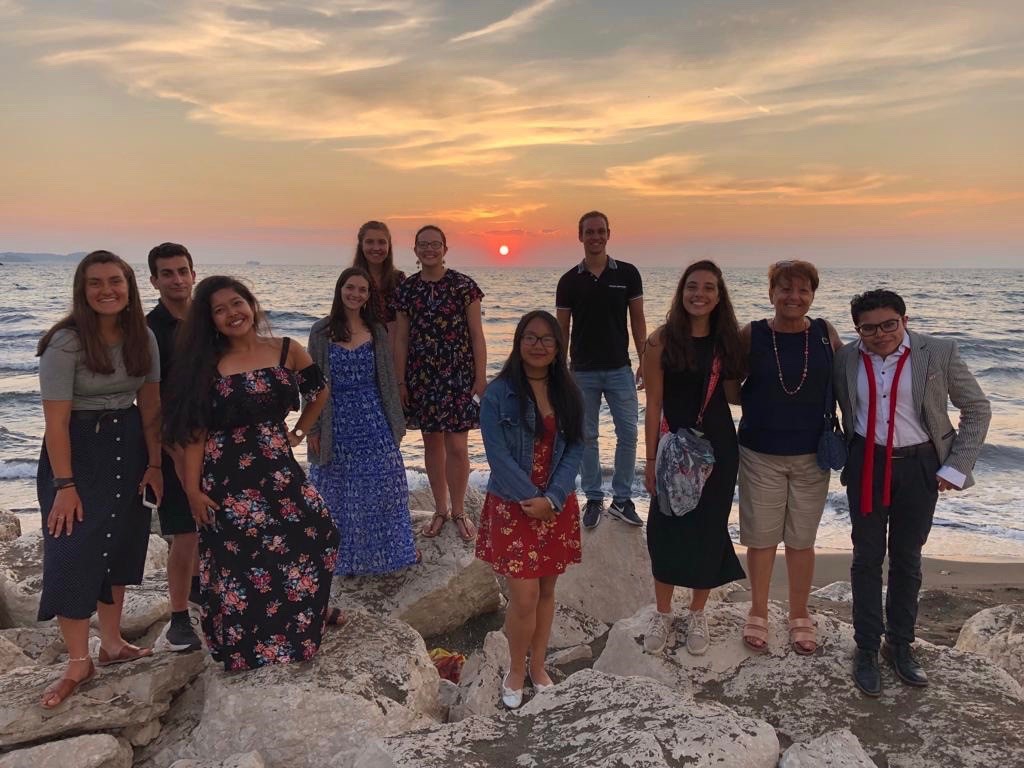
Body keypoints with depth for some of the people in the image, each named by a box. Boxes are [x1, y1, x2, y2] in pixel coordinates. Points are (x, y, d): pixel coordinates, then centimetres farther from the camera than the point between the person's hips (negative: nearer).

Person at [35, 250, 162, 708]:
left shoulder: (142, 337, -2)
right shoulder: (65, 343, -17)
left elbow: (150, 405, 3)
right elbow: (56, 419, -17)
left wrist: (153, 464, 1)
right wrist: (64, 485, -18)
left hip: (128, 446, 5)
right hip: (78, 449, -5)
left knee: (119, 547, 14)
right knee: (74, 554, -2)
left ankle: (112, 643, 29)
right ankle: (78, 663, 11)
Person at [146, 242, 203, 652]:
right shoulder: (148, 330, -11)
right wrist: (176, 452, -18)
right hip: (175, 443, -6)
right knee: (186, 533, -5)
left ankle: (196, 583, 42)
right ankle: (179, 618, 8)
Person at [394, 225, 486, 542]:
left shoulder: (463, 286, -4)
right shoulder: (406, 289, 4)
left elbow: (476, 336, -3)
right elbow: (401, 339, 7)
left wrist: (481, 379, -6)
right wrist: (400, 382, 3)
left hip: (458, 376, -3)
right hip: (421, 378, 3)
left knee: (457, 447, -2)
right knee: (432, 443, 12)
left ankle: (458, 511, 18)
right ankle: (440, 510, 26)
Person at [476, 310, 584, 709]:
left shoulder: (567, 393, 3)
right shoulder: (498, 393, -10)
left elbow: (575, 449, 0)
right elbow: (497, 455, -13)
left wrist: (552, 498, -12)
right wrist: (531, 499, -14)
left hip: (557, 506, 4)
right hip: (513, 507, -4)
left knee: (547, 590, 13)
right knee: (524, 596, -4)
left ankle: (537, 667, 31)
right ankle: (516, 671, 20)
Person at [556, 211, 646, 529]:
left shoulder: (627, 273, 1)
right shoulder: (569, 280, 1)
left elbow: (637, 320, 3)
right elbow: (562, 328, 5)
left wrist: (644, 359, -3)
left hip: (619, 369, 0)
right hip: (582, 371, 0)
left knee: (628, 434, 1)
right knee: (587, 437, 7)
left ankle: (622, 499, 15)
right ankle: (594, 499, 19)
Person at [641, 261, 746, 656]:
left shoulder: (727, 340, 2)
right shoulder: (662, 340, -7)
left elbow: (735, 393, 4)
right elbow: (654, 404, -6)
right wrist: (651, 458, -6)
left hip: (718, 447, 3)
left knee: (709, 528, 10)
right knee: (665, 528, 3)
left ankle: (697, 614, 29)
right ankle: (663, 614, 24)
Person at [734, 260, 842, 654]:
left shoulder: (825, 333, -2)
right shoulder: (752, 335, -6)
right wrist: (755, 401, -12)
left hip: (812, 455, 1)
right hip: (760, 455, -1)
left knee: (802, 539, 12)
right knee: (760, 537, 9)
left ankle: (799, 615, 31)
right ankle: (758, 613, 29)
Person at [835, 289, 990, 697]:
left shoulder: (939, 353, -10)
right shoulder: (845, 359, -6)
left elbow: (977, 410, -2)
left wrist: (955, 468, -7)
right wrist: (844, 456, 0)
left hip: (919, 467, 0)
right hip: (866, 466, 1)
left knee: (907, 558, 13)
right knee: (867, 559, 9)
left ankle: (900, 645, 29)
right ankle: (866, 650, 21)